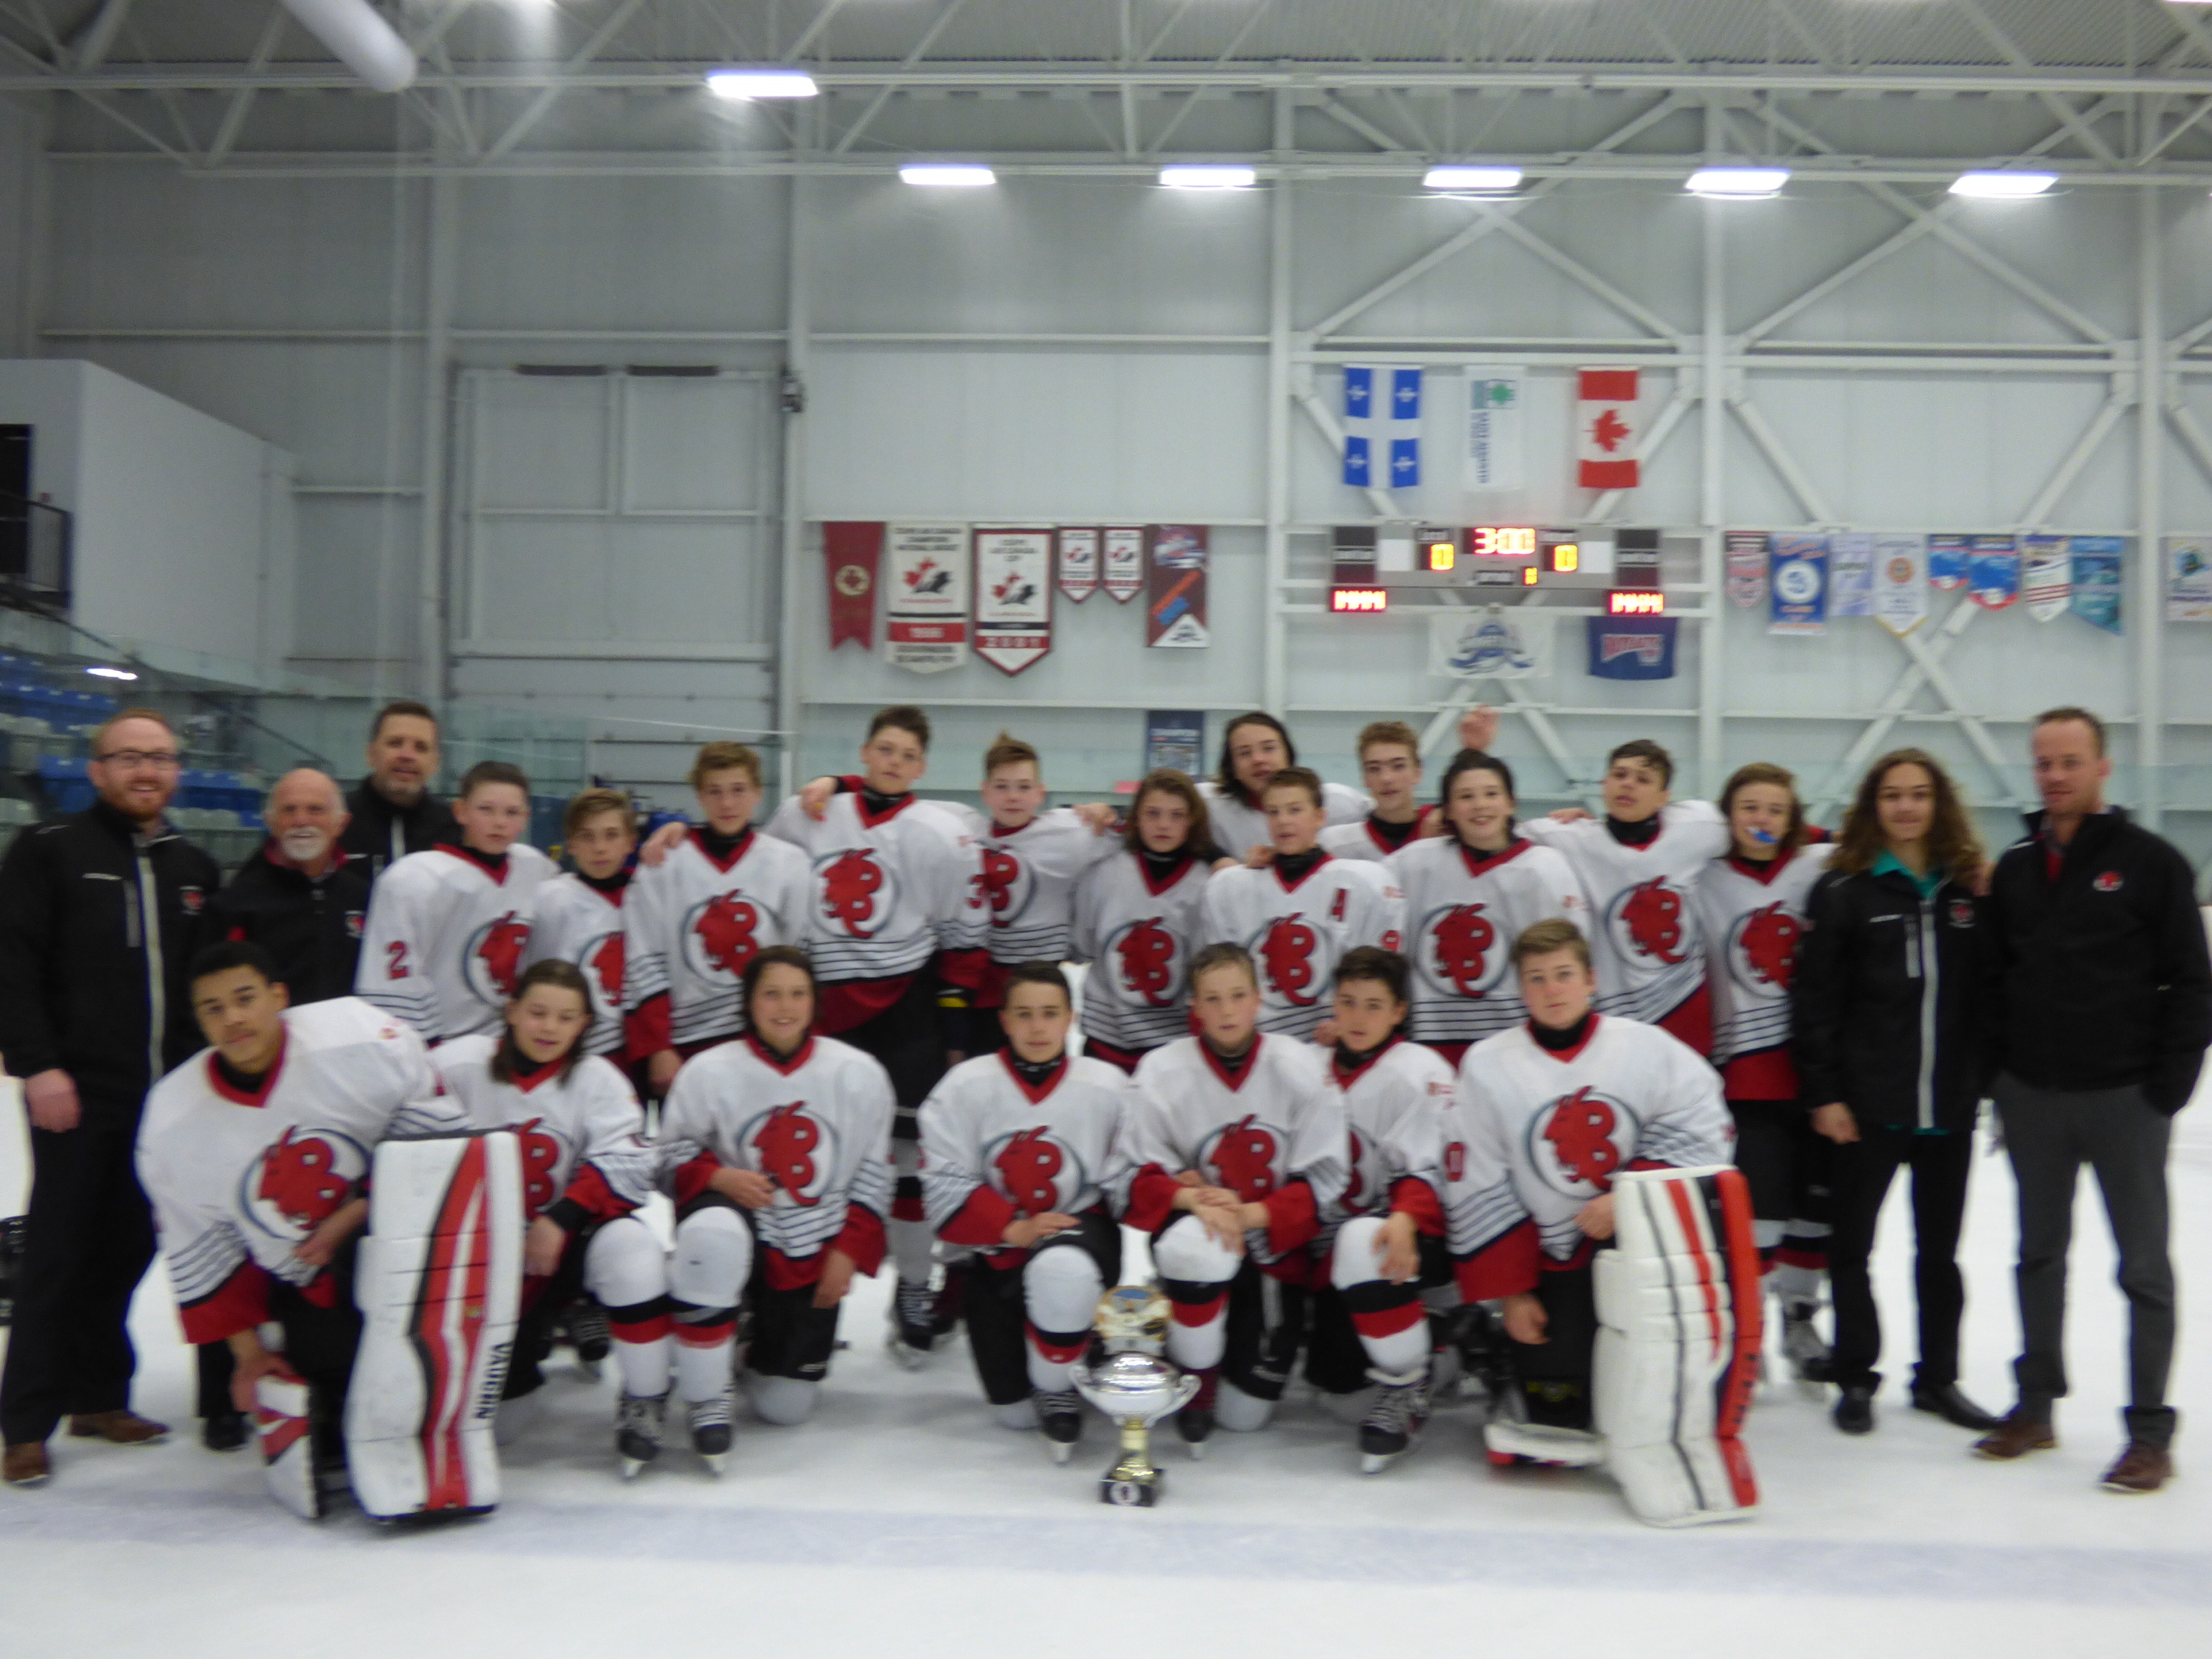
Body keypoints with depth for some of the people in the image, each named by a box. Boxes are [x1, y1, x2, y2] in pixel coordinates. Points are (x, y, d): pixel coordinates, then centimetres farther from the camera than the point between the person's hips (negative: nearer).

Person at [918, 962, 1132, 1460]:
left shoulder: (1106, 1086, -8)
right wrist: (1014, 1230, -22)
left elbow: (1127, 1185, -8)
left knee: (1063, 1270, -39)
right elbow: (945, 1188, -10)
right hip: (995, 1254, 1)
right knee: (1017, 1415, 3)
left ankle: (1060, 1386, -8)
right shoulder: (966, 1086, -9)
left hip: (1078, 1233, -1)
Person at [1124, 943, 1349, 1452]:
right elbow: (1142, 1177, -6)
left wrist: (1253, 1214, -22)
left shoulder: (1300, 1066, -8)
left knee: (1245, 1415, -2)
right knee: (1196, 1243, -40)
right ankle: (1194, 1385, -11)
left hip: (1274, 1246, 1)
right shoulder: (1162, 1070, -9)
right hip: (1194, 1226, -1)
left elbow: (1324, 1177, -7)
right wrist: (1194, 1199, -27)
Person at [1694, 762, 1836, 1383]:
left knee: (1817, 1203, 11)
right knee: (1759, 1207, -7)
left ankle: (1800, 1320, 29)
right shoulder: (1705, 885, 2)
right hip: (1748, 1074, -2)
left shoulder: (1824, 869, 2)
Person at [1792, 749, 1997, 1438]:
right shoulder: (1843, 890, -5)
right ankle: (1855, 1379, 22)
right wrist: (1823, 1093, -12)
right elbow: (1815, 998, -8)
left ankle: (1938, 1377, 30)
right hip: (1867, 1102, -3)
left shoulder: (1968, 889, 4)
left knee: (1939, 1247, 15)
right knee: (1851, 1244, 7)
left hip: (1949, 1102, 3)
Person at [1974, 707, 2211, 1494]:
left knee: (2144, 1265, 3)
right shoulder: (2015, 868, 8)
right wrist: (2001, 1075, 5)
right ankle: (2037, 1404, 25)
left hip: (2122, 1098, -4)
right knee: (2039, 1255, 14)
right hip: (2032, 1096, 4)